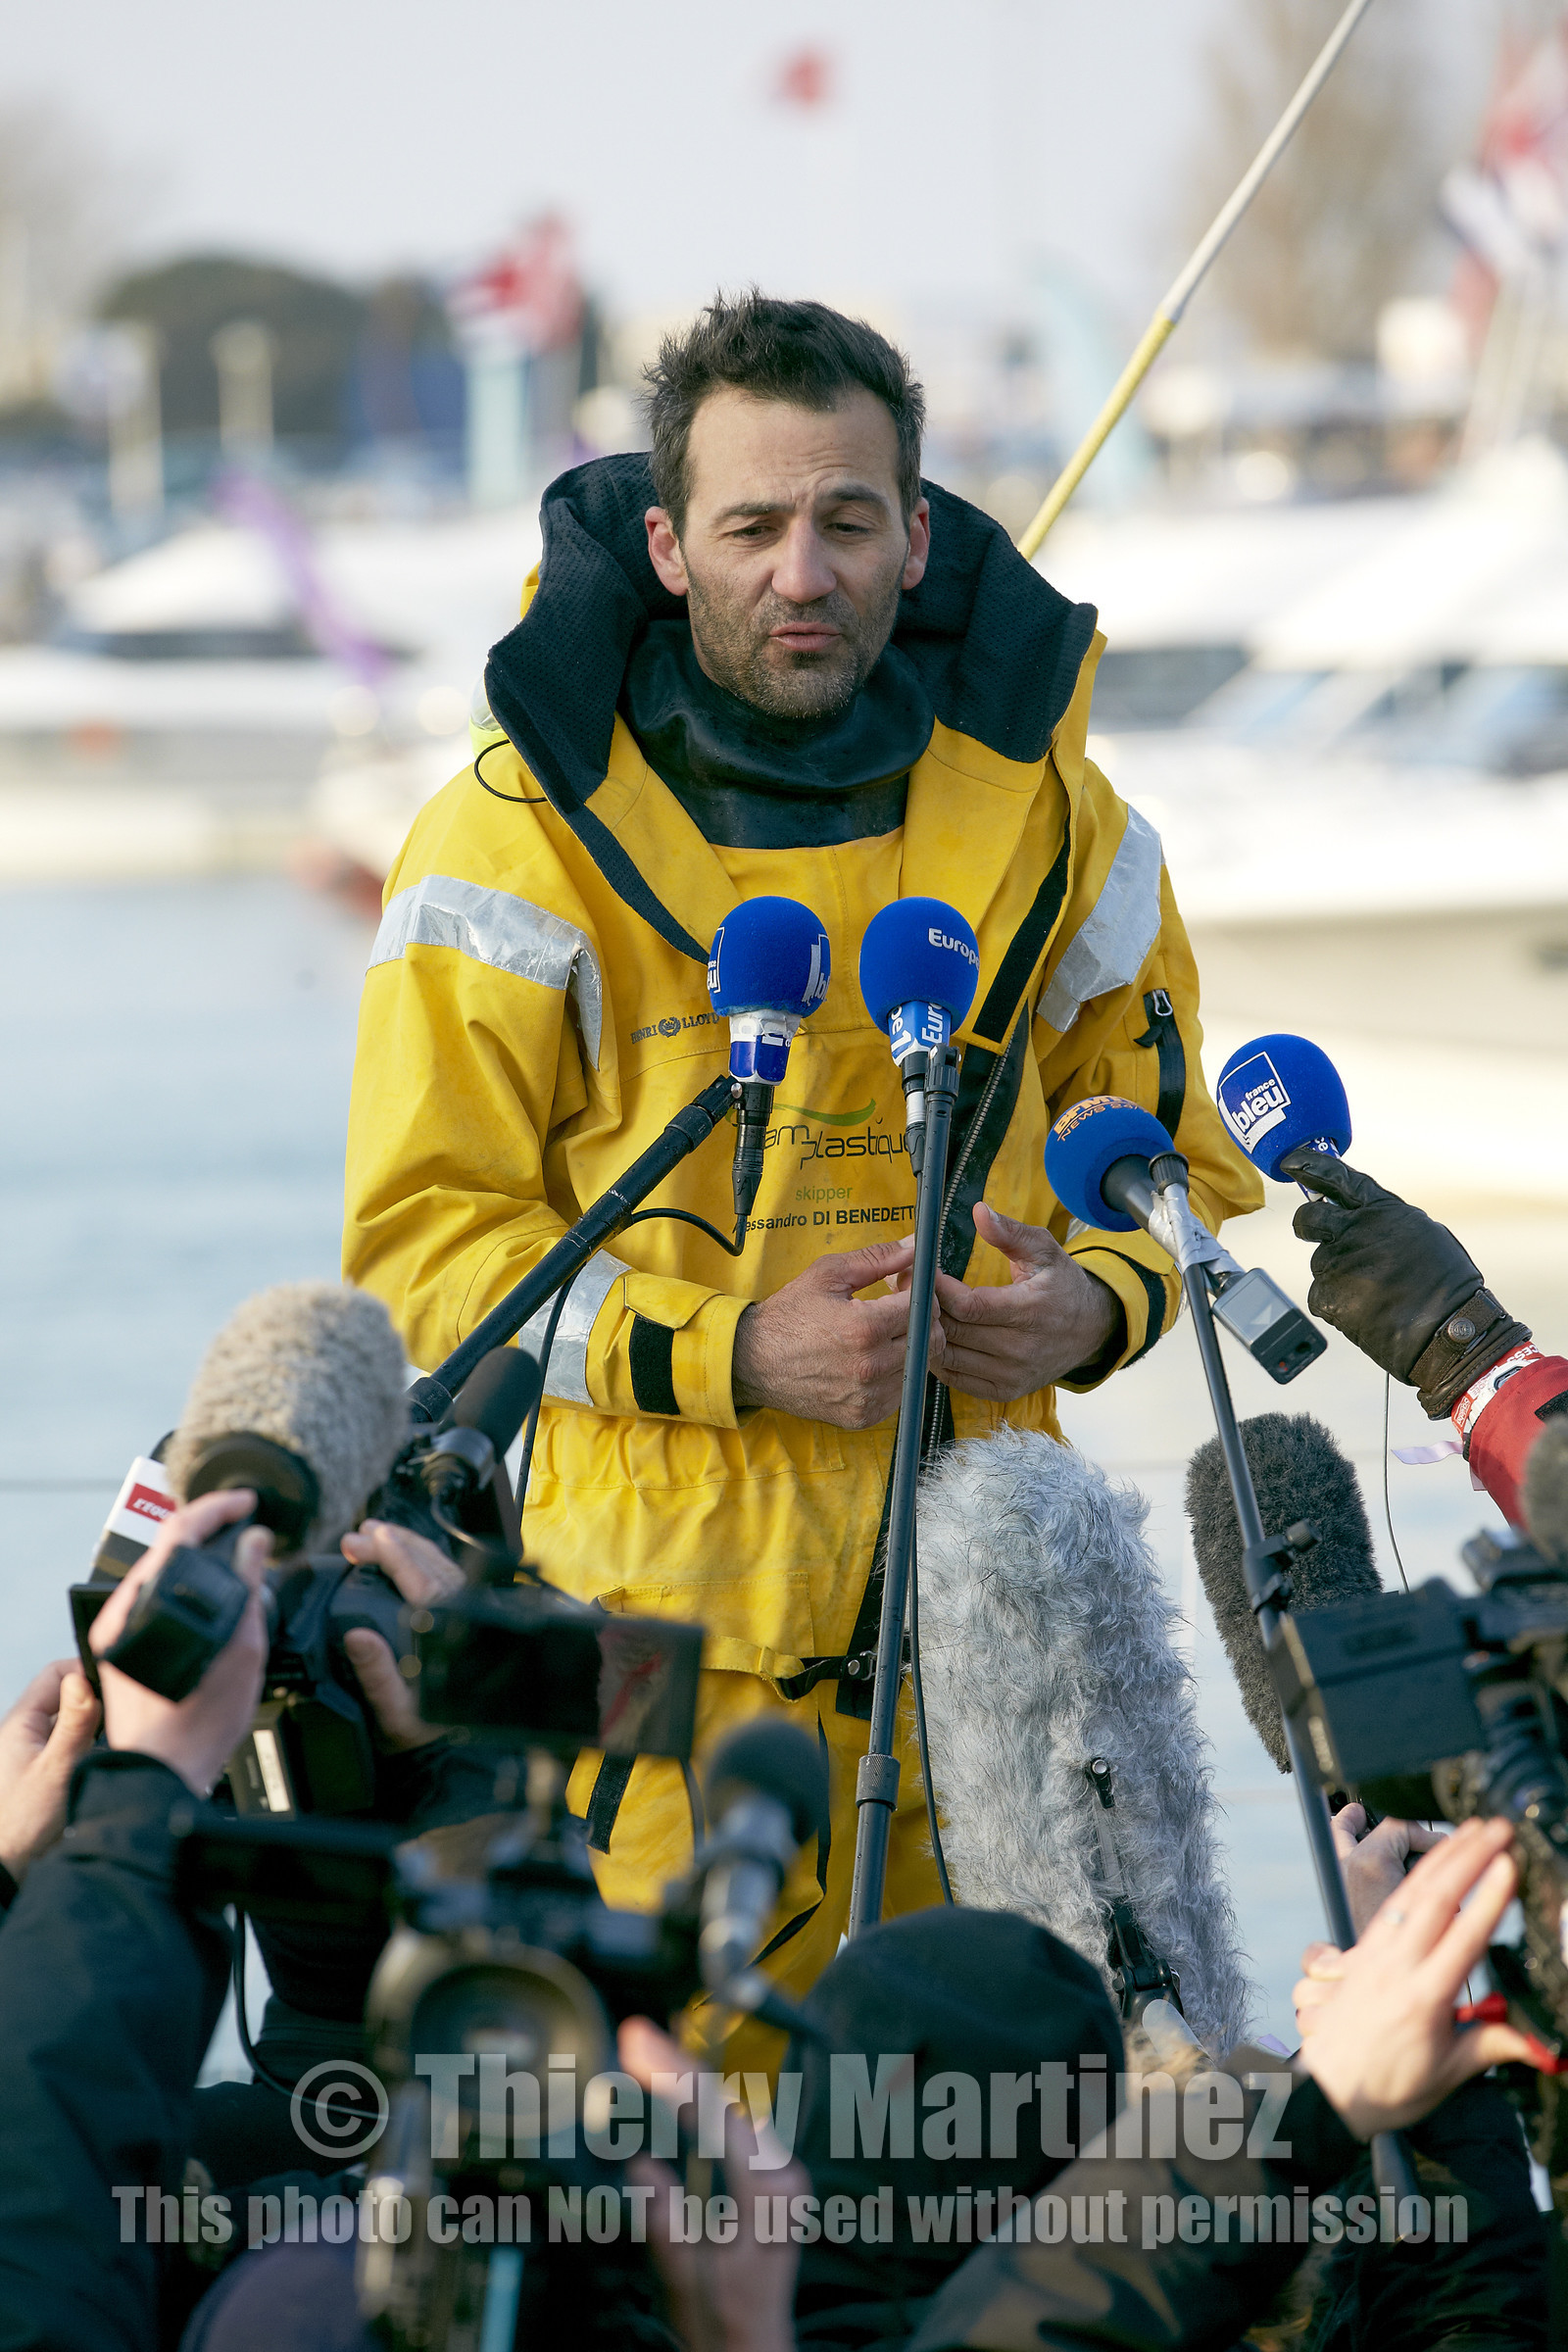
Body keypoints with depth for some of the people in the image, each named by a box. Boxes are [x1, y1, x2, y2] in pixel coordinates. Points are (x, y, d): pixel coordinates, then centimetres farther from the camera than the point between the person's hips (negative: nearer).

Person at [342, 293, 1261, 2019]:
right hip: (667, 1600, -3)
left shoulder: (1043, 809, 5)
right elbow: (424, 1233, -4)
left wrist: (1096, 1305, -6)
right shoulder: (532, 835, -5)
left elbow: (1171, 1145, 17)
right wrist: (730, 1352, -17)